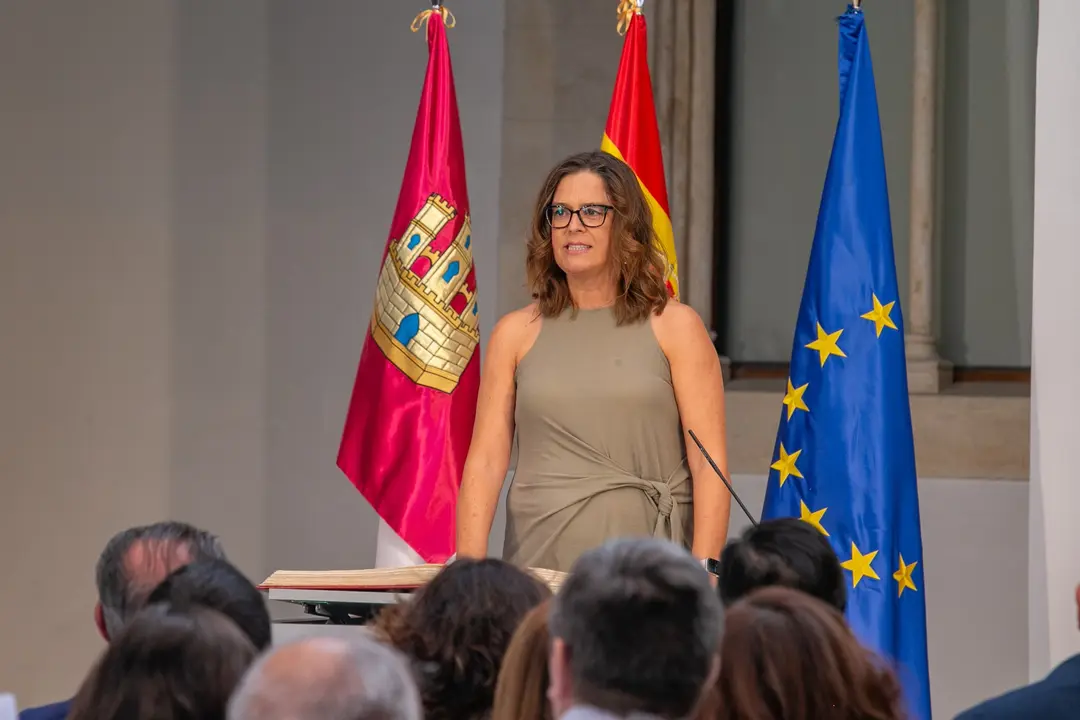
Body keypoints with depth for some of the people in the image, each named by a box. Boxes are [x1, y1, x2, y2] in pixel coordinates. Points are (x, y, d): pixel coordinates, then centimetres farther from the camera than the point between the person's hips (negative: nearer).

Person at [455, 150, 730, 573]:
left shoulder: (674, 328, 6)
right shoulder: (516, 334, 12)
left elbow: (710, 464, 0)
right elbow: (485, 460, 7)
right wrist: (469, 569, -5)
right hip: (539, 562, 1)